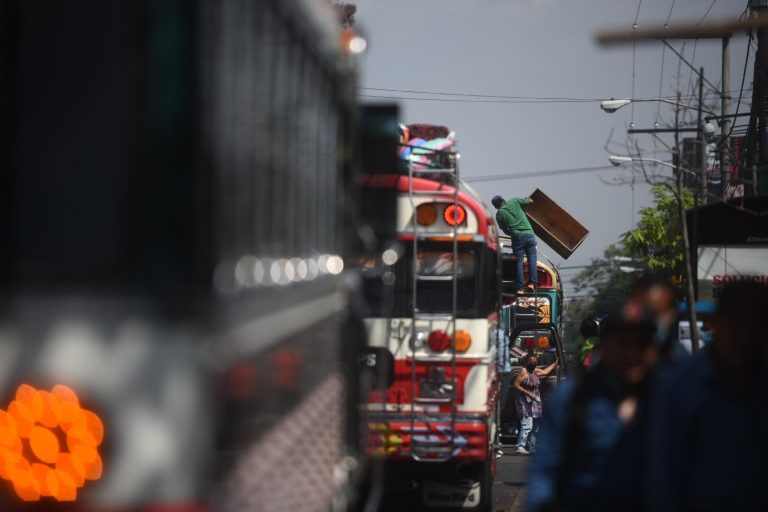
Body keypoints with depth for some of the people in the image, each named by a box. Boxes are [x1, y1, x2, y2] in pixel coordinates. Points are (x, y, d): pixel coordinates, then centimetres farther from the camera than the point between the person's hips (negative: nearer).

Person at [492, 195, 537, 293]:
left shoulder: (499, 214, 6)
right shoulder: (514, 201, 7)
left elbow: (505, 230, 11)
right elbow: (530, 201, 16)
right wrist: (528, 199, 38)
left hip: (517, 237, -1)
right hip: (529, 234, 1)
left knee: (519, 262, 4)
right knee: (532, 259, 9)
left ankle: (520, 287, 0)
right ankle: (532, 283, -2)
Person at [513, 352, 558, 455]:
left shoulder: (535, 371, 12)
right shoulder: (523, 371, -11)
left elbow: (545, 372, 32)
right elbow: (516, 385, -16)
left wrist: (555, 364, 37)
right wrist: (528, 393, -21)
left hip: (535, 402, 9)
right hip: (525, 402, -9)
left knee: (534, 427, 10)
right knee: (527, 425, -21)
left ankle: (532, 448, 15)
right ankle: (520, 446, -26)